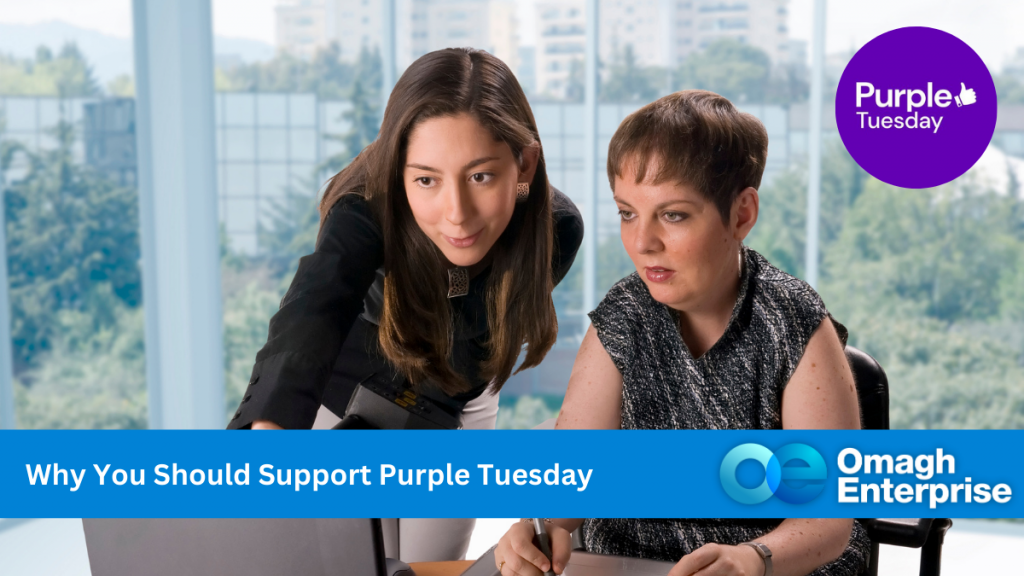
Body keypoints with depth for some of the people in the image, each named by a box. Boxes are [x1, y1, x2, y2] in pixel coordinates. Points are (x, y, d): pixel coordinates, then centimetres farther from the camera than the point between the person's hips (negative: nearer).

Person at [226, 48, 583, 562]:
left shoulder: (557, 229, -30)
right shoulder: (365, 211, -39)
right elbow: (309, 319, -58)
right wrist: (267, 431, -76)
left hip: (457, 408, 2)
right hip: (346, 400, -2)